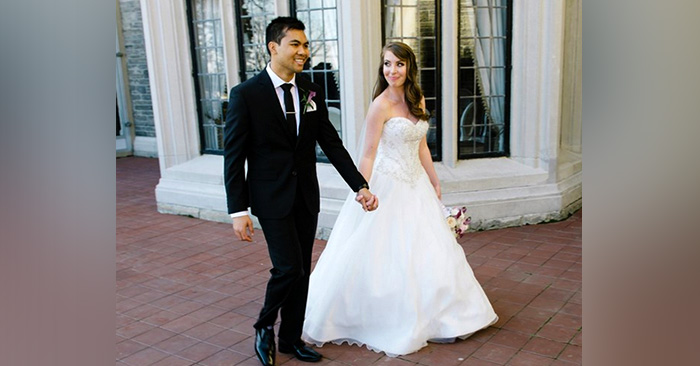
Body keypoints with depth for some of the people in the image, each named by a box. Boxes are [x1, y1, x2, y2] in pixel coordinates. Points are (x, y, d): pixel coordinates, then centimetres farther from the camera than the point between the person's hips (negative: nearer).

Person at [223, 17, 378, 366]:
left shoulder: (312, 92, 3)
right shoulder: (246, 94, -11)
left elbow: (332, 143, 5)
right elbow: (233, 157, -10)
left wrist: (360, 185, -5)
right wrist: (238, 210, -13)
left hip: (306, 196, 5)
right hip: (272, 198, -5)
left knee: (302, 271, 12)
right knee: (289, 268, -10)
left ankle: (291, 338, 30)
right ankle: (265, 327, 20)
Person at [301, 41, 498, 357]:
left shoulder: (418, 100, 7)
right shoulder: (381, 105, -14)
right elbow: (368, 154, -15)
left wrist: (435, 183, 16)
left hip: (416, 184, 7)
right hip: (388, 186, -7)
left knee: (426, 252, 13)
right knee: (384, 256, 0)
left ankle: (424, 317, 31)